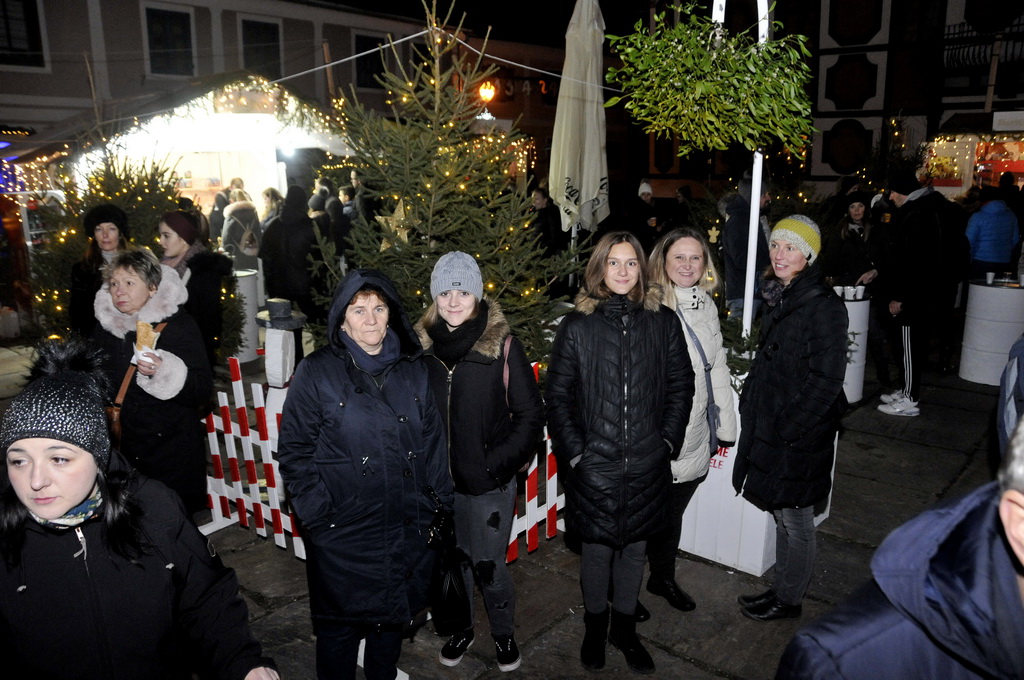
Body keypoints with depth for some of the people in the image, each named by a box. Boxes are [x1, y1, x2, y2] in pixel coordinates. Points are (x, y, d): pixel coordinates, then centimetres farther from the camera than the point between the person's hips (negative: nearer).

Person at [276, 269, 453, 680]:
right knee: (340, 624, 12)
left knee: (393, 616, 21)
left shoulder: (413, 370, 4)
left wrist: (440, 502, 6)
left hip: (408, 531, 4)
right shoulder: (317, 372, -8)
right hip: (342, 534, -3)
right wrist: (316, 514, -12)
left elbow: (433, 441, 9)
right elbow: (294, 451, -7)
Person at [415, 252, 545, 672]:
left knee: (489, 565, 8)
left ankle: (503, 632, 36)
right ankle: (460, 628, 44)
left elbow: (530, 415, -7)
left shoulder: (503, 346, -11)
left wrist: (498, 463, -12)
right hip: (438, 482, 3)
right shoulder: (421, 346, -1)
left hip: (489, 483, -3)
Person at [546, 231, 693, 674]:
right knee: (597, 552, 12)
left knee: (634, 549, 16)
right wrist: (575, 451, -8)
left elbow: (681, 385, 6)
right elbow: (558, 396, -3)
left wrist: (668, 440, -1)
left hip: (647, 466, 2)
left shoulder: (663, 322, 1)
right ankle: (595, 627, 37)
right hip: (594, 466, -2)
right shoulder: (577, 326, -5)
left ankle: (624, 628, 38)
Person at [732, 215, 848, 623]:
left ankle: (788, 600, 27)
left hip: (798, 436, -8)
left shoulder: (823, 306, -17)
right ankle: (780, 589, 35)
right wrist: (752, 408, 10)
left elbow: (825, 381, -20)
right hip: (770, 430, 8)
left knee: (794, 519, 9)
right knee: (781, 514, 19)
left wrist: (788, 427, -18)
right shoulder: (777, 298, 8)